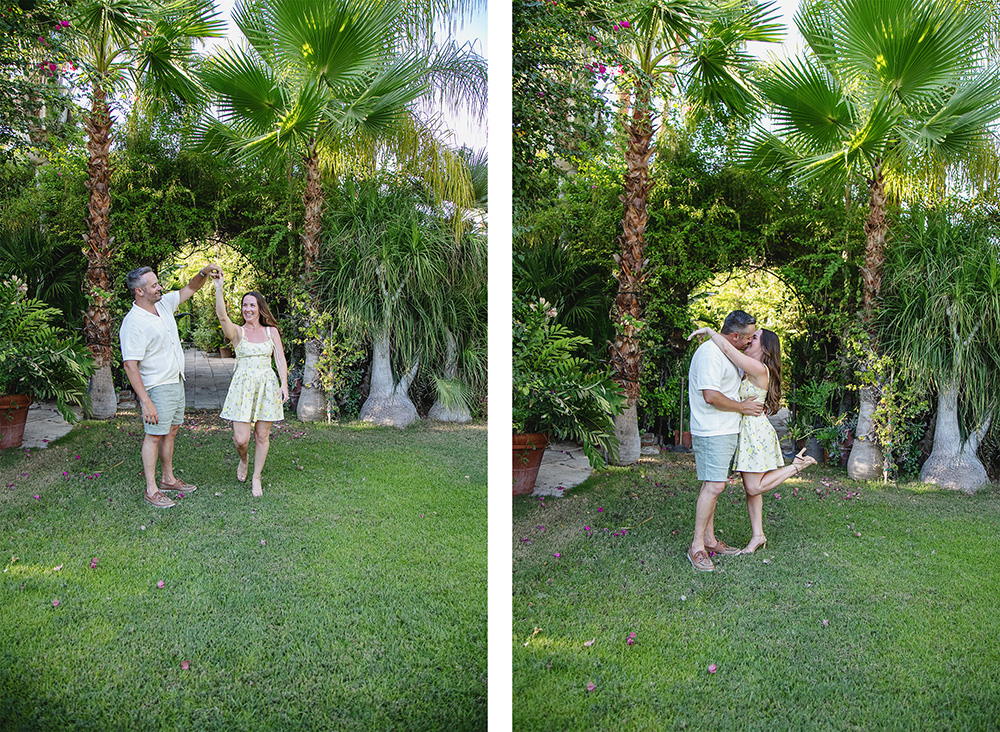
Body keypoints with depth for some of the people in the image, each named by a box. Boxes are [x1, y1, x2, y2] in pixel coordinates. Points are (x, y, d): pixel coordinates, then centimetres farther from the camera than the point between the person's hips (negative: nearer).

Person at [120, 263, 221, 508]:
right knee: (155, 435, -3)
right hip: (157, 388, -8)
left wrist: (205, 272, -4)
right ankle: (151, 490, 5)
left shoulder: (164, 304, 4)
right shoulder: (133, 323, -20)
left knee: (171, 431, 15)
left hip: (176, 382, 8)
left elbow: (190, 288, 18)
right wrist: (146, 402, -26)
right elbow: (130, 365, -22)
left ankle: (168, 478, 27)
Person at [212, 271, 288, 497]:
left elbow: (280, 360, 5)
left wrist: (284, 384, -7)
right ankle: (243, 459, 29)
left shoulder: (271, 331, 9)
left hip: (267, 385, 1)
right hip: (243, 386, -1)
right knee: (241, 439, -7)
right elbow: (222, 316, -18)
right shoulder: (237, 332, 2)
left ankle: (256, 478, 20)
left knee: (262, 436, 4)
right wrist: (219, 287, -26)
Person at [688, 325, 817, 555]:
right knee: (750, 488, 10)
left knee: (754, 488, -3)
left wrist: (708, 330, -13)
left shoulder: (759, 369, -17)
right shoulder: (750, 370, 11)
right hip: (747, 431, 9)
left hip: (755, 431, -9)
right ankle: (757, 536, 16)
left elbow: (727, 348, -25)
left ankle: (797, 465, 8)